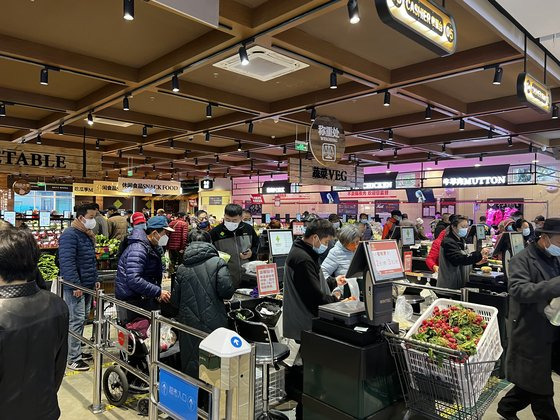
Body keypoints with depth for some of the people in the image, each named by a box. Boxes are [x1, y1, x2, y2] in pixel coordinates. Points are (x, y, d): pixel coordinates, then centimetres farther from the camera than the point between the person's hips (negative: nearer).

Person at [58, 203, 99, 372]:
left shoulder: (88, 235, 14)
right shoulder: (70, 235, -16)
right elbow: (67, 262, -24)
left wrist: (95, 280, 18)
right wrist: (76, 285, -25)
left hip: (87, 285, 9)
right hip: (76, 287, -9)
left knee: (83, 319, 17)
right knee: (76, 321, -4)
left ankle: (77, 350, 29)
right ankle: (73, 359, 5)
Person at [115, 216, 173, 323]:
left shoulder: (153, 248, 12)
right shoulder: (138, 249, -20)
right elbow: (133, 280, -30)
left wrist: (158, 292, 9)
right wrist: (158, 292, -25)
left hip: (143, 298, 9)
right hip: (131, 301, -9)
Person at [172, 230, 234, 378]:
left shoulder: (182, 268, 4)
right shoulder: (217, 263, -5)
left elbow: (175, 300, 5)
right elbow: (226, 290, -16)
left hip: (189, 322, 3)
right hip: (213, 323, -3)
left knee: (190, 364, 14)